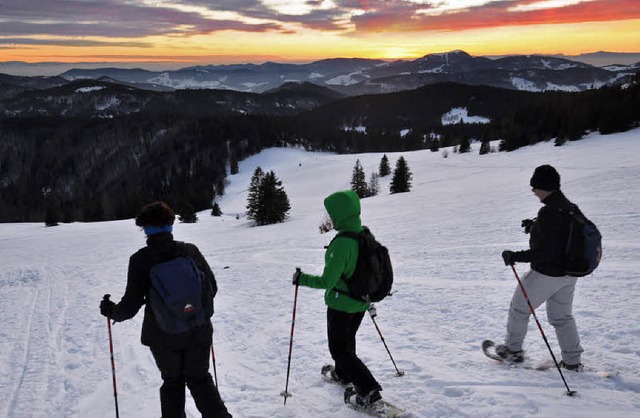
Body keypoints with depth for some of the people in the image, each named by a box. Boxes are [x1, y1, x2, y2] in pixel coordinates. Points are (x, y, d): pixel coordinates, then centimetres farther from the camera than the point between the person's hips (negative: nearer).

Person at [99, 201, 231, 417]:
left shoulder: (140, 259, -12)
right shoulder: (191, 250, -5)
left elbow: (131, 305, -12)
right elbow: (212, 287, 2)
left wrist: (111, 311, 9)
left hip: (164, 336, -1)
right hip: (199, 332, 2)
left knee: (172, 382, 21)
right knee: (199, 378, 20)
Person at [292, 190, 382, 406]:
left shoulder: (341, 243, -29)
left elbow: (327, 281, -27)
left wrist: (301, 279, -12)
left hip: (340, 304, -8)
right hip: (361, 303, 8)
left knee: (339, 349, 8)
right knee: (348, 340, 29)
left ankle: (368, 390, 3)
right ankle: (343, 374, 51)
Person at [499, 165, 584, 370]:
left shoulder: (548, 212, -26)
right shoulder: (570, 208, 2)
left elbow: (543, 253, -28)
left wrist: (514, 257, -20)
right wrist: (535, 227, 12)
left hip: (546, 274, -8)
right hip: (569, 272, 8)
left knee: (519, 308, 14)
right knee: (562, 316, 21)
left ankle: (513, 349, 28)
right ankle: (572, 360, 25)